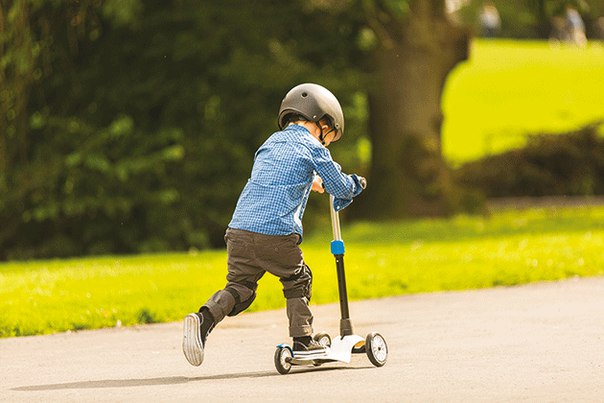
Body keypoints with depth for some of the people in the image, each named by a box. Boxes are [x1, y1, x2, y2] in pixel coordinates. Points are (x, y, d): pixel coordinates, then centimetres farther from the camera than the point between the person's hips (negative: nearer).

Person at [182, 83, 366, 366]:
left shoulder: (271, 142, 24)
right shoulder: (312, 147, 5)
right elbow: (340, 187, 12)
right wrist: (354, 184, 34)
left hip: (239, 230, 5)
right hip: (277, 233, -5)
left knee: (239, 286, 11)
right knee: (297, 281, 16)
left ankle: (204, 319, -13)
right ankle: (302, 341, 16)